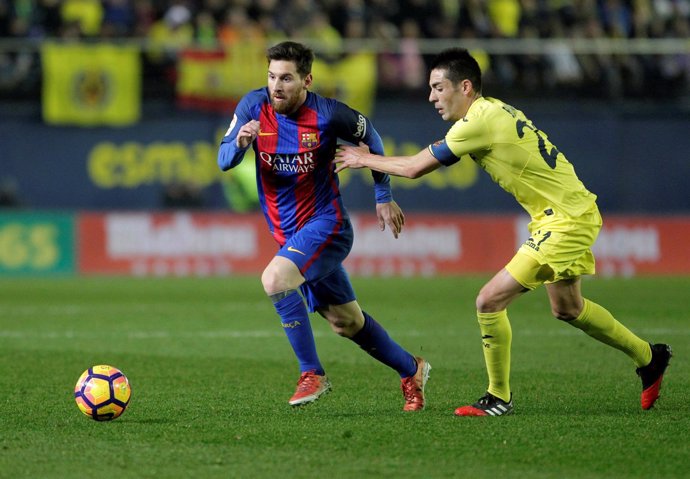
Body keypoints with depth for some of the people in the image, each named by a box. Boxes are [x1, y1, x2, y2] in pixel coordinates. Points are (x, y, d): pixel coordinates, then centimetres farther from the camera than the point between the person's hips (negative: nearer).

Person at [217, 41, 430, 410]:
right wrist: (239, 143, -30)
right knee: (346, 322, 14)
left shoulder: (326, 114, -16)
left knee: (274, 279, -30)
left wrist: (384, 197, 7)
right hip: (289, 235, 6)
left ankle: (312, 373, -18)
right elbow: (223, 161, -6)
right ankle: (411, 370, 35)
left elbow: (369, 135, 3)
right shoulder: (254, 106, -7)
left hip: (326, 224, -6)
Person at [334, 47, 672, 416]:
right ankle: (649, 357, 42)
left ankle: (499, 398, 1)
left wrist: (365, 159, 0)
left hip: (565, 219, -10)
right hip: (573, 210, 10)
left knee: (490, 300, -12)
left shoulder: (479, 121, -20)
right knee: (567, 309, 26)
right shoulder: (492, 110, 8)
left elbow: (413, 168, -15)